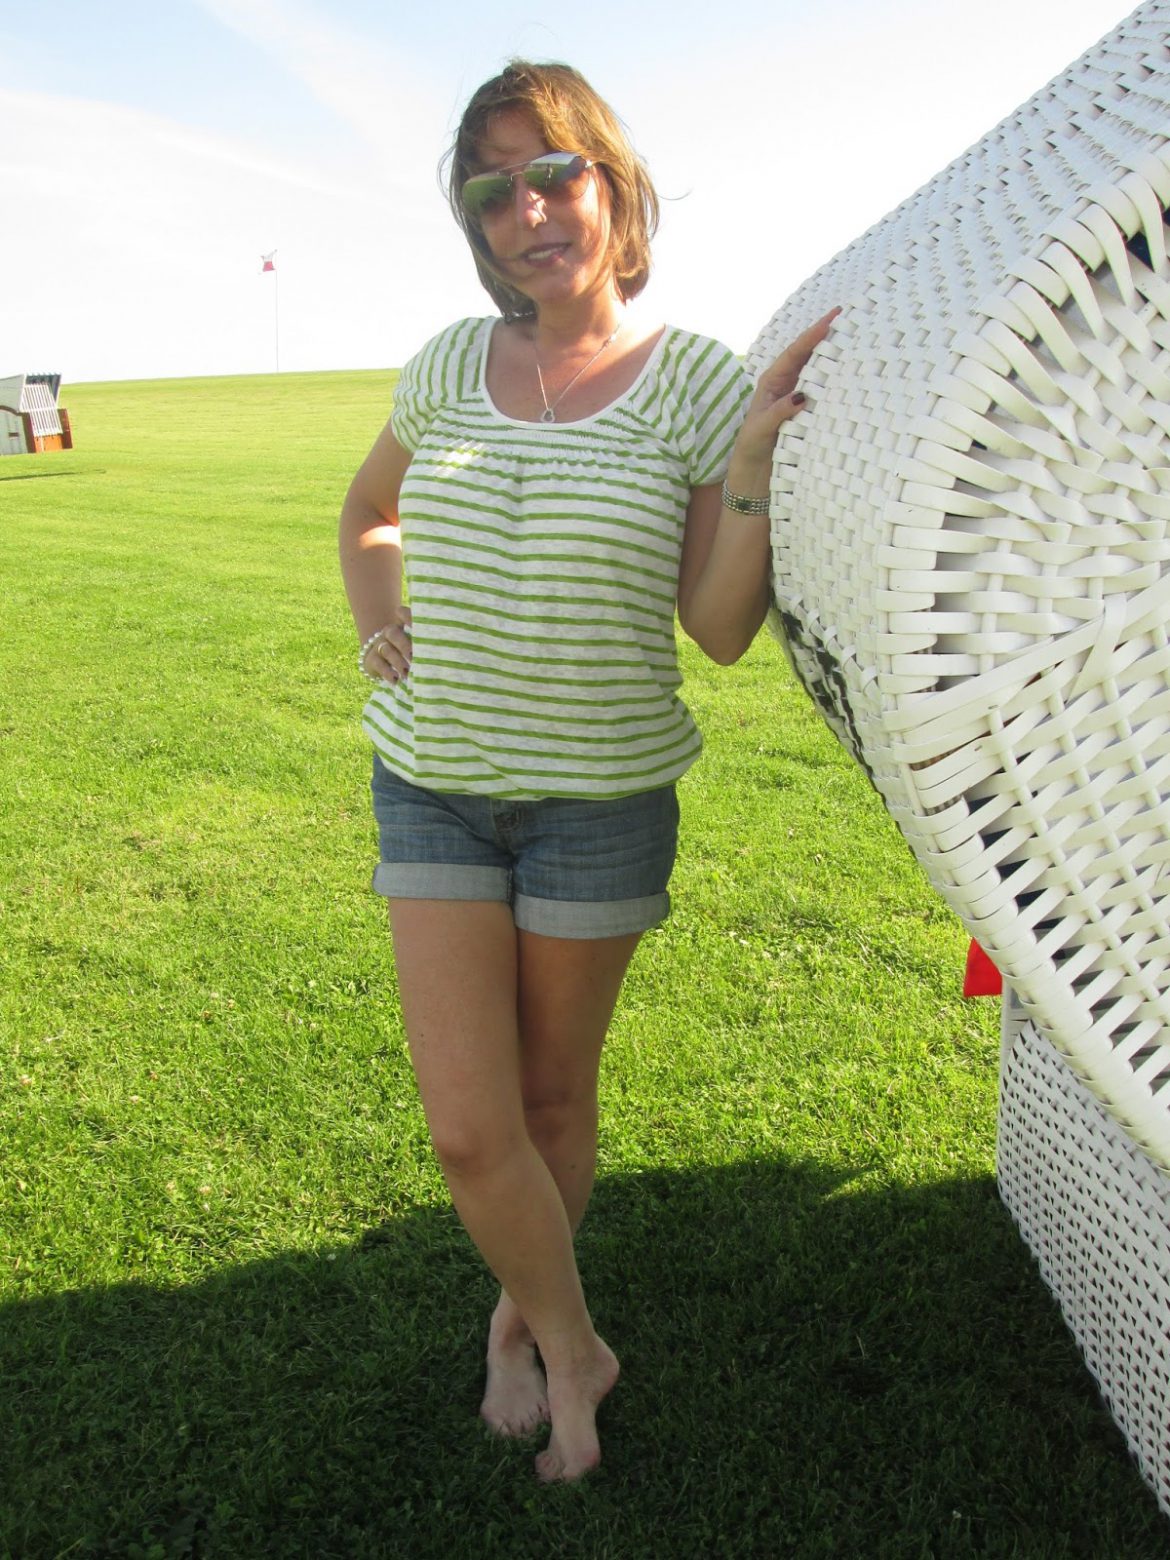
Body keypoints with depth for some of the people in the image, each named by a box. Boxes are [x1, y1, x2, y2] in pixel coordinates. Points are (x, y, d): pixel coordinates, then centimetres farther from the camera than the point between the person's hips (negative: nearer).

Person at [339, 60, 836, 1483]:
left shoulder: (696, 382, -6)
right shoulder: (450, 365, 3)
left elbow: (721, 630, -9)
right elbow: (366, 514, 23)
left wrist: (758, 457, -20)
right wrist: (377, 631, 6)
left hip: (601, 800, -2)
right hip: (435, 789, 3)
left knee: (554, 1099, 13)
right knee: (466, 1130, 0)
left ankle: (521, 1315, 43)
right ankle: (574, 1349, 28)